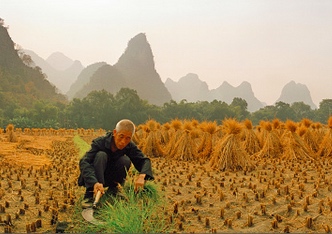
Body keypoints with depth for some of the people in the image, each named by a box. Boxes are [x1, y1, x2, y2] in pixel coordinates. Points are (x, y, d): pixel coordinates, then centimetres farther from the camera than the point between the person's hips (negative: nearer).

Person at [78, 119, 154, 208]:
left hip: (109, 179, 3)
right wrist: (94, 183, -55)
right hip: (94, 178, -3)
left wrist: (142, 176, -38)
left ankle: (111, 191, -4)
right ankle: (89, 196, -33)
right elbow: (84, 162, -37)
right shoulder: (99, 142, -27)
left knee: (125, 160, -24)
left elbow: (144, 160, -14)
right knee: (101, 155, -32)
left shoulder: (130, 146, -16)